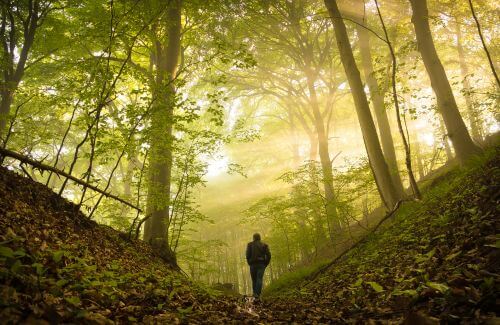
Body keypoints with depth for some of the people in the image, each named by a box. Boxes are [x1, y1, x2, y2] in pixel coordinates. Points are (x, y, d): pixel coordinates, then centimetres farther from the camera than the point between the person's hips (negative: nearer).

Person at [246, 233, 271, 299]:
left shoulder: (250, 244, 4)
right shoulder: (264, 245, 7)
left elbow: (248, 255, -6)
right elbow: (268, 255, -1)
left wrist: (249, 263, 5)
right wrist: (266, 264, 8)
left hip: (253, 264, 0)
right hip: (261, 264, 0)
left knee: (254, 279, 13)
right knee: (259, 279, -5)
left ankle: (255, 293, 12)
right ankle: (257, 294, -18)